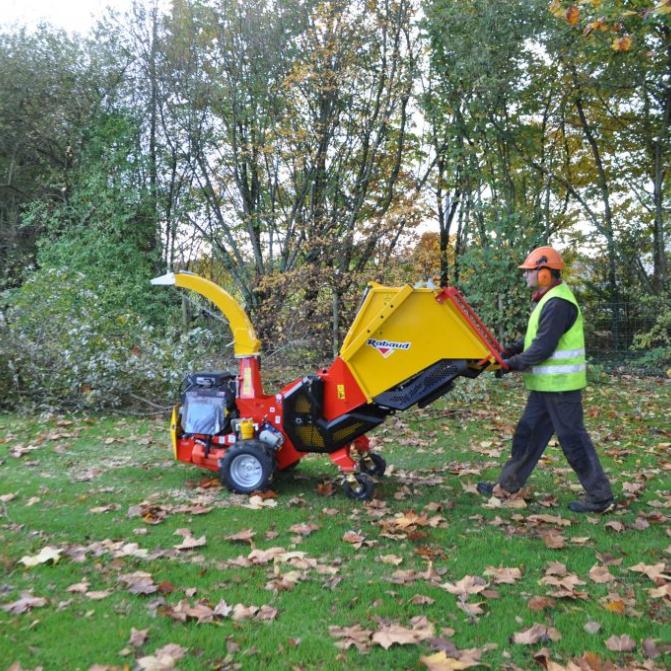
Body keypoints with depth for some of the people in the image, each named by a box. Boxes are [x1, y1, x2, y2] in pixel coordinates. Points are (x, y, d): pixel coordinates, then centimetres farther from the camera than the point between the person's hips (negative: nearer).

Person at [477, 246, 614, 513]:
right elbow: (537, 337, 20)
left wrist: (512, 364, -12)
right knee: (527, 433, 14)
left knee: (573, 438, -2)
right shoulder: (549, 300, 14)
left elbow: (543, 348, -23)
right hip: (546, 385, 10)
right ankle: (507, 485, 24)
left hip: (560, 385, -10)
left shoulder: (557, 303, -20)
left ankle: (599, 497, 10)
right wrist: (511, 350, 7)